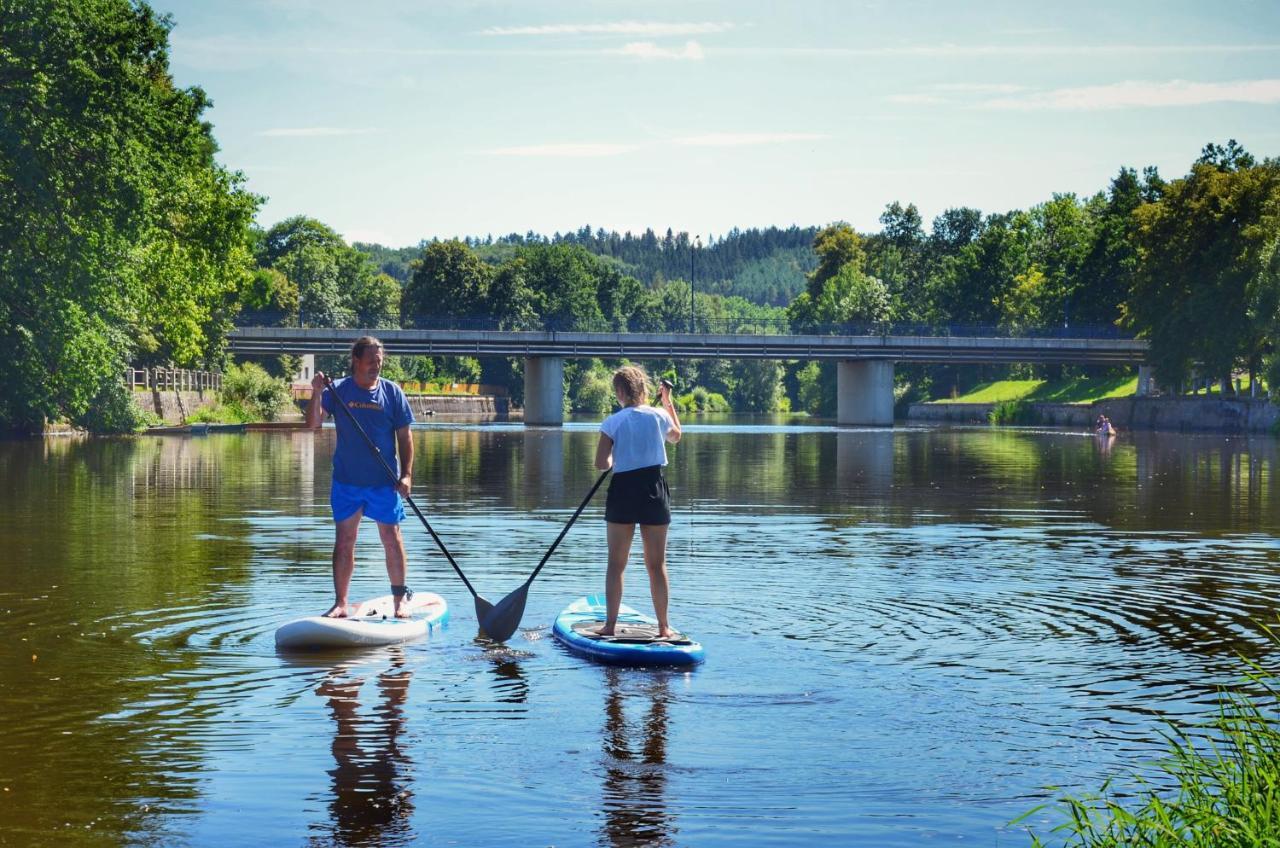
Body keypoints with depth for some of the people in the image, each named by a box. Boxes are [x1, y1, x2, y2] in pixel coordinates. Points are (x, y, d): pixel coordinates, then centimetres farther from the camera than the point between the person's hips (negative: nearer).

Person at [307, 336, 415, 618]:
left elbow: (404, 437, 2)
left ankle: (400, 599, 16)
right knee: (344, 541, 4)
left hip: (384, 481, 0)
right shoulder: (338, 391, -2)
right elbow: (313, 424, -11)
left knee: (391, 539, 5)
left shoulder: (392, 392, 0)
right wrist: (317, 393, -25)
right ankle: (340, 603, 10)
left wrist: (406, 474, -6)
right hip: (347, 480, 0)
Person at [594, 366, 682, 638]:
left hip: (622, 492, -1)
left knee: (616, 563, 8)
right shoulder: (659, 416, 1)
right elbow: (676, 435, 24)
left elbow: (601, 464, -10)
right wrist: (668, 401, 33)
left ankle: (610, 624, 8)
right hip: (654, 492, 1)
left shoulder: (613, 422, -6)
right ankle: (663, 626, 9)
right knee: (657, 564, 7)